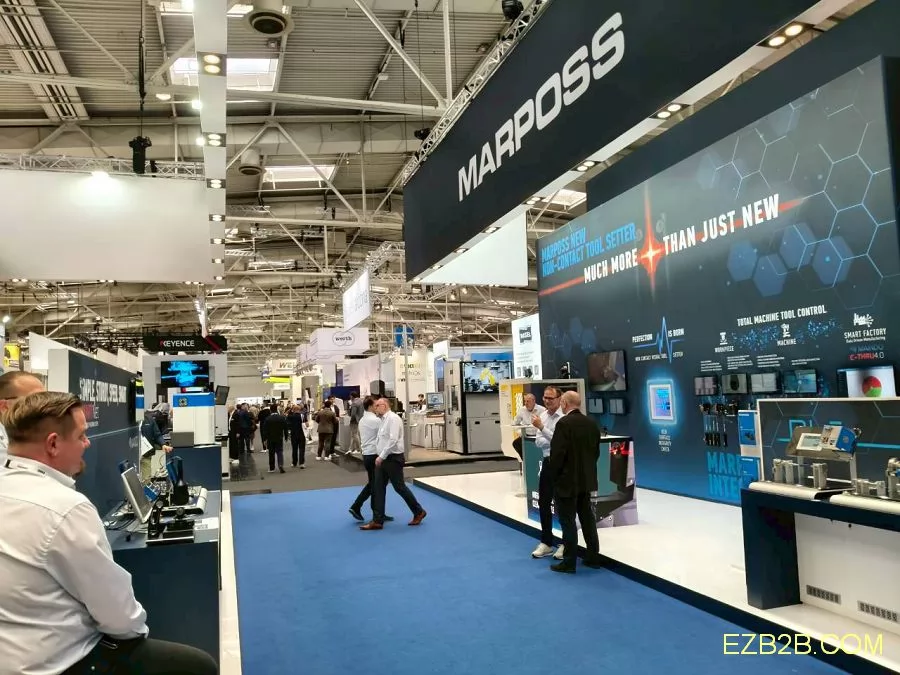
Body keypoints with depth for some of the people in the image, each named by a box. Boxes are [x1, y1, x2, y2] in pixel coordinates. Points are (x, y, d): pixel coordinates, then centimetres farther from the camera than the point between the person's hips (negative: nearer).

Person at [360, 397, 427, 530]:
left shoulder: (393, 418, -15)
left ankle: (419, 512, 19)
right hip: (383, 459, 9)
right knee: (378, 488, 4)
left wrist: (381, 456, -22)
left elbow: (393, 440, -23)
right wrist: (380, 457, 11)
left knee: (399, 487, 1)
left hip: (393, 458, -9)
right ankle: (377, 521, 7)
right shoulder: (384, 420, 13)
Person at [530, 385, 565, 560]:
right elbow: (538, 442, 5)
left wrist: (541, 427, -26)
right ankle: (546, 543, 22)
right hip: (547, 462, 7)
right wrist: (552, 442, -13)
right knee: (543, 503, 11)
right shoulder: (542, 415, 7)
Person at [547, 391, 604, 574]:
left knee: (568, 521, 0)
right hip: (586, 479, 8)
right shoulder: (591, 423, 5)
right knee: (587, 518, 16)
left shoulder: (564, 423, -18)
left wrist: (553, 475, -7)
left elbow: (557, 453, -20)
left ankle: (569, 562, 6)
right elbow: (596, 451, 10)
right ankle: (593, 557, 24)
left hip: (567, 480, -7)